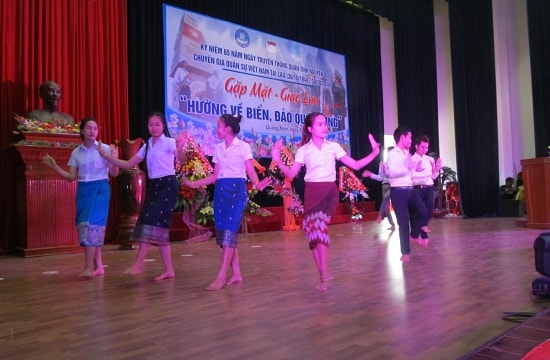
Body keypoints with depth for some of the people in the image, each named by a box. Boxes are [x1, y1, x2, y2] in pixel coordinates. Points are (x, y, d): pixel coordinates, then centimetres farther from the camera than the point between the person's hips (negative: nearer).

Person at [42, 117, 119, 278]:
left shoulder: (105, 149, -2)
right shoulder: (76, 153, 8)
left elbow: (114, 173, -2)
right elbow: (71, 177, 8)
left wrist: (114, 159, -19)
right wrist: (54, 166, -2)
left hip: (100, 189, -4)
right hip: (83, 191, 4)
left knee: (92, 223, -13)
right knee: (84, 225, 4)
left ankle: (89, 267, -8)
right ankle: (98, 266, 11)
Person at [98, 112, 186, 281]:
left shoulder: (169, 142, -5)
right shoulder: (147, 146, 15)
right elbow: (128, 164, 16)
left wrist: (180, 149, -45)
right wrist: (106, 156, 9)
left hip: (167, 185, -7)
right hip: (153, 186, 7)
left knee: (151, 220, -16)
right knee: (158, 226, 4)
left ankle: (138, 265, -11)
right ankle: (169, 270, 9)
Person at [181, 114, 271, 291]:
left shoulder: (243, 147, -1)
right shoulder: (218, 148, 13)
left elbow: (251, 171, -4)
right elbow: (215, 175, 15)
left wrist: (257, 184, -24)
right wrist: (195, 183, 11)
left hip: (237, 190, -6)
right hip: (220, 190, 6)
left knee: (229, 232, -12)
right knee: (223, 233, 3)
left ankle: (221, 277, -12)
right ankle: (236, 273, 13)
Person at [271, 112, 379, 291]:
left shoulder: (334, 147, 5)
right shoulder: (303, 150, 4)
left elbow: (355, 165, 5)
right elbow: (291, 174, 0)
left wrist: (374, 153, -6)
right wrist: (277, 159, -13)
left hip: (330, 191, -1)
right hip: (312, 192, 1)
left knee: (320, 225, -22)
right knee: (313, 230, 0)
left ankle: (324, 273, -13)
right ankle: (323, 275, 14)